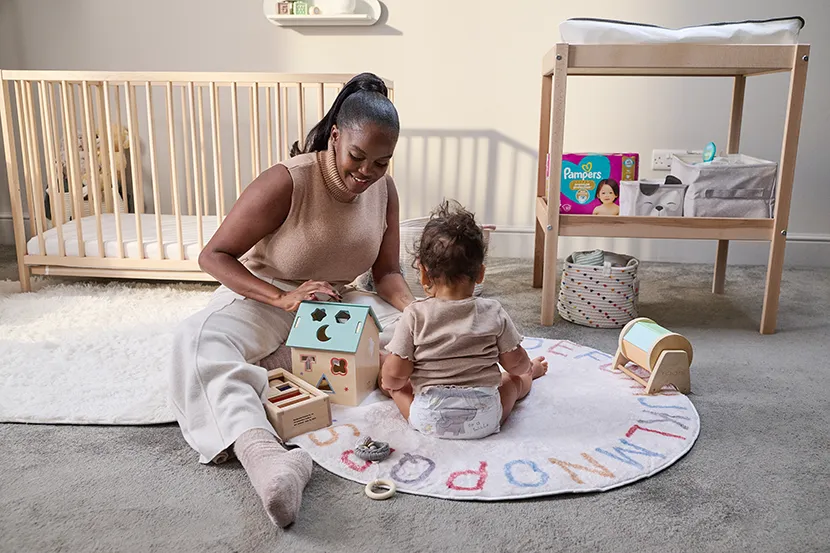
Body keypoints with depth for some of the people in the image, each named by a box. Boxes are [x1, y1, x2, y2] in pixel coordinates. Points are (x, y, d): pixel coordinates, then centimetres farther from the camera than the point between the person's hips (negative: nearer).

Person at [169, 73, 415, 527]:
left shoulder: (383, 189, -7)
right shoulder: (286, 183, -23)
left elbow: (387, 272, 1)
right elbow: (213, 256, -19)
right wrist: (284, 298, -33)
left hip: (337, 302, 5)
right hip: (263, 298, -5)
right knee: (198, 341, -37)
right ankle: (263, 453, -59)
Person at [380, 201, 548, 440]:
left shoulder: (415, 315, -12)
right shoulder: (493, 314, -7)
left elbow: (395, 374, -11)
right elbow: (515, 362, 3)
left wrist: (387, 381, 13)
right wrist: (528, 368, 27)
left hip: (429, 420, -1)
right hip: (484, 421, 2)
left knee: (388, 379, 23)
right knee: (515, 379, 30)